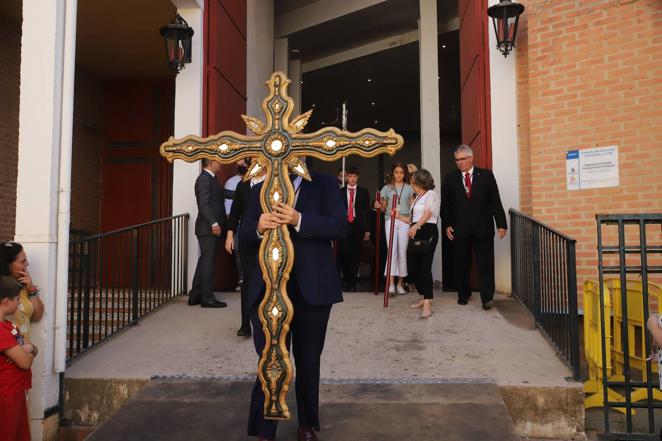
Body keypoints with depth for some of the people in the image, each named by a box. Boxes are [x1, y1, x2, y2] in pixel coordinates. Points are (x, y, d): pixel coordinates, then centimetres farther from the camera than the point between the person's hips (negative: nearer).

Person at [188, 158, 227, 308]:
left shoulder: (210, 178, 18)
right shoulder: (204, 179, -13)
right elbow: (204, 203, -22)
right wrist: (213, 223, -29)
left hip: (212, 228, 10)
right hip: (208, 228, -10)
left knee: (205, 261, 13)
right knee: (207, 262, -4)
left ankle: (195, 296, 21)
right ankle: (207, 298, 2)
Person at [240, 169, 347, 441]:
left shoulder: (325, 185, 2)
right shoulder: (260, 190, 10)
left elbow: (340, 226, -11)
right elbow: (244, 237, 5)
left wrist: (299, 220, -24)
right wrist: (259, 228, -18)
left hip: (311, 288, -1)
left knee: (308, 362, 15)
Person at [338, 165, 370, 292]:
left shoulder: (363, 192, 8)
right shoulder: (340, 192, 8)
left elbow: (367, 211, 5)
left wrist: (367, 230, 0)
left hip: (358, 226, 0)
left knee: (356, 255, 0)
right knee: (344, 253, -7)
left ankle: (352, 282, 12)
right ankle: (346, 280, 13)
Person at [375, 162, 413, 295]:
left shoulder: (409, 188, 10)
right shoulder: (387, 188, 12)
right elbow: (384, 208, 14)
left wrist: (409, 218, -11)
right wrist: (378, 206, -7)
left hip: (404, 221, 0)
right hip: (390, 220, 0)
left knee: (402, 252, 0)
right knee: (392, 250, -12)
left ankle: (399, 283, 10)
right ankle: (391, 283, -15)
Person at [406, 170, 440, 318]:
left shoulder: (430, 194, -3)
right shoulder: (418, 197, 24)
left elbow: (428, 213, -19)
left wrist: (416, 226, -33)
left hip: (427, 233, -9)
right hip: (415, 233, 9)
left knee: (425, 268, -13)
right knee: (412, 268, 5)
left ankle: (427, 304, -14)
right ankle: (425, 298, 19)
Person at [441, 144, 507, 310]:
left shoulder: (486, 175, 3)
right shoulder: (450, 179, 7)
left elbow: (496, 201, 1)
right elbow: (445, 205, 8)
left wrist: (501, 223, -4)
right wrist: (446, 225, -1)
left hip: (483, 228, -1)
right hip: (460, 228, 2)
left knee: (485, 263, -2)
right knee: (462, 264, 9)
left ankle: (487, 298, 1)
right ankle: (463, 294, 25)